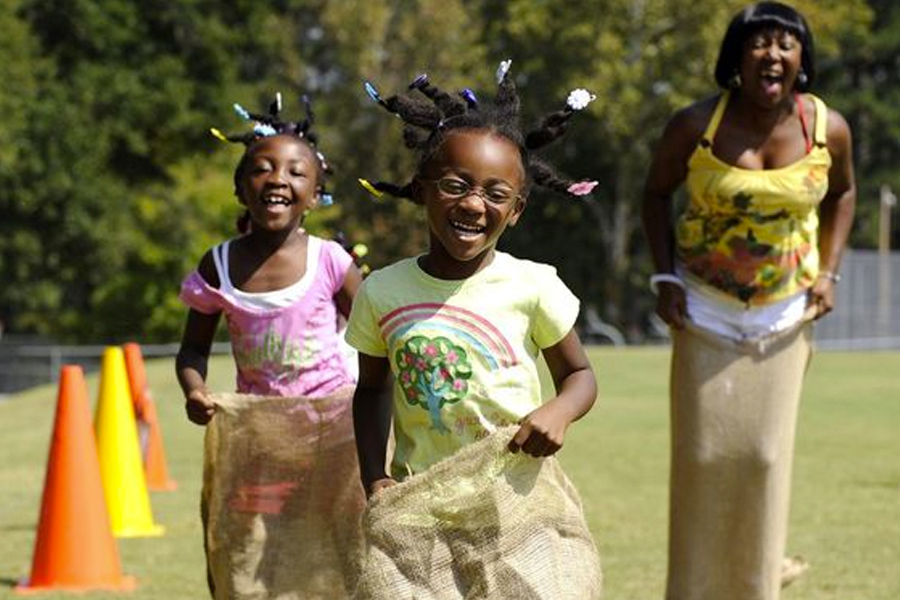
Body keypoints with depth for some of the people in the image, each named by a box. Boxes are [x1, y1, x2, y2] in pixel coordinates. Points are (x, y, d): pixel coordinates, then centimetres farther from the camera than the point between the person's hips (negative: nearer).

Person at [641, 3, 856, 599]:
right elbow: (658, 191, 2)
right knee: (703, 452, -1)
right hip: (706, 311, -1)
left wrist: (829, 271, 1)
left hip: (784, 315, 1)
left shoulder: (828, 128, -10)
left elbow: (843, 193, 11)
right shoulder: (697, 124, -15)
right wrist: (665, 276, -6)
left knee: (766, 454, 2)